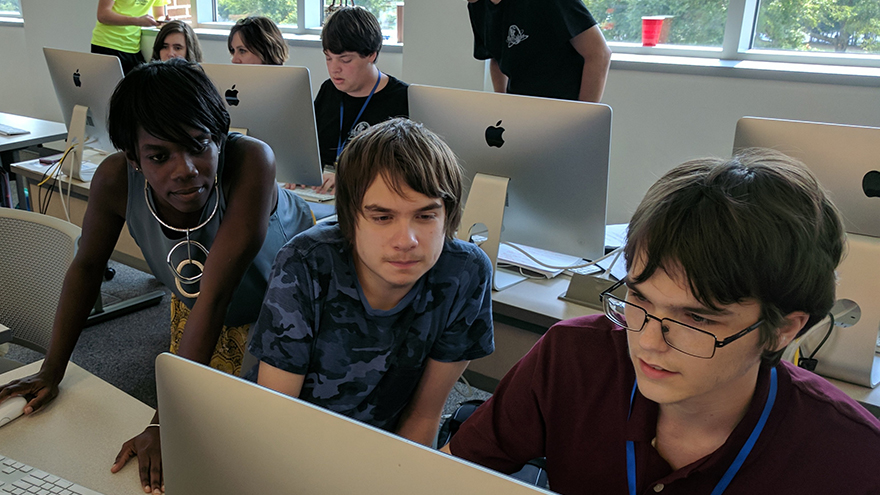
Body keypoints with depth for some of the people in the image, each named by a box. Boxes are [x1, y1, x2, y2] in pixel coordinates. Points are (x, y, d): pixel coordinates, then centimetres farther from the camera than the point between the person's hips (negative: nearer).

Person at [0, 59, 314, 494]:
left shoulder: (251, 162, -42)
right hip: (193, 305, 3)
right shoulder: (116, 179, -29)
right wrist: (52, 371, -8)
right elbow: (86, 267, -10)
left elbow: (213, 299, -42)